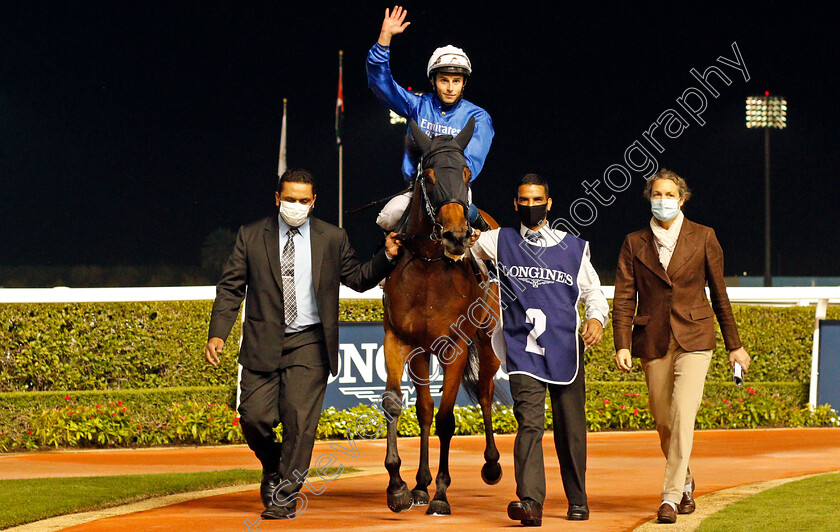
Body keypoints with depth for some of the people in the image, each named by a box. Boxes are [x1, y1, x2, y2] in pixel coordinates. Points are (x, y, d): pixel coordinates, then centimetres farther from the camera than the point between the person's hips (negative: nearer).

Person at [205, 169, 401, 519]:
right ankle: (272, 467, 27)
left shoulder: (332, 239, 7)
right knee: (255, 416, -5)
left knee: (299, 420, -10)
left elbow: (359, 279, 15)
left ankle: (285, 497, 1)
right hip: (262, 343, 1)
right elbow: (231, 288, 5)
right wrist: (217, 334, -6)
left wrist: (387, 256, -2)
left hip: (308, 345, -1)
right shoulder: (251, 236, 5)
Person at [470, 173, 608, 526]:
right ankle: (530, 502, -27)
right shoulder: (500, 241, 10)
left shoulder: (573, 247, 10)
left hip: (565, 349, 1)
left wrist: (596, 317, -6)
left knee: (570, 427, 6)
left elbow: (592, 289, 13)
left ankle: (577, 499, 22)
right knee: (529, 424, -15)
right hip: (523, 349, -1)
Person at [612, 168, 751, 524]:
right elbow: (624, 298, 1)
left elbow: (719, 293, 7)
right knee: (664, 422, 8)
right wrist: (622, 345, -11)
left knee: (682, 415, -17)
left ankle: (671, 497, -16)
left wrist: (734, 345, 10)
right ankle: (686, 484, 31)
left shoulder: (702, 238, 2)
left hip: (693, 338, -2)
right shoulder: (635, 243, 5)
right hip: (653, 341, 2)